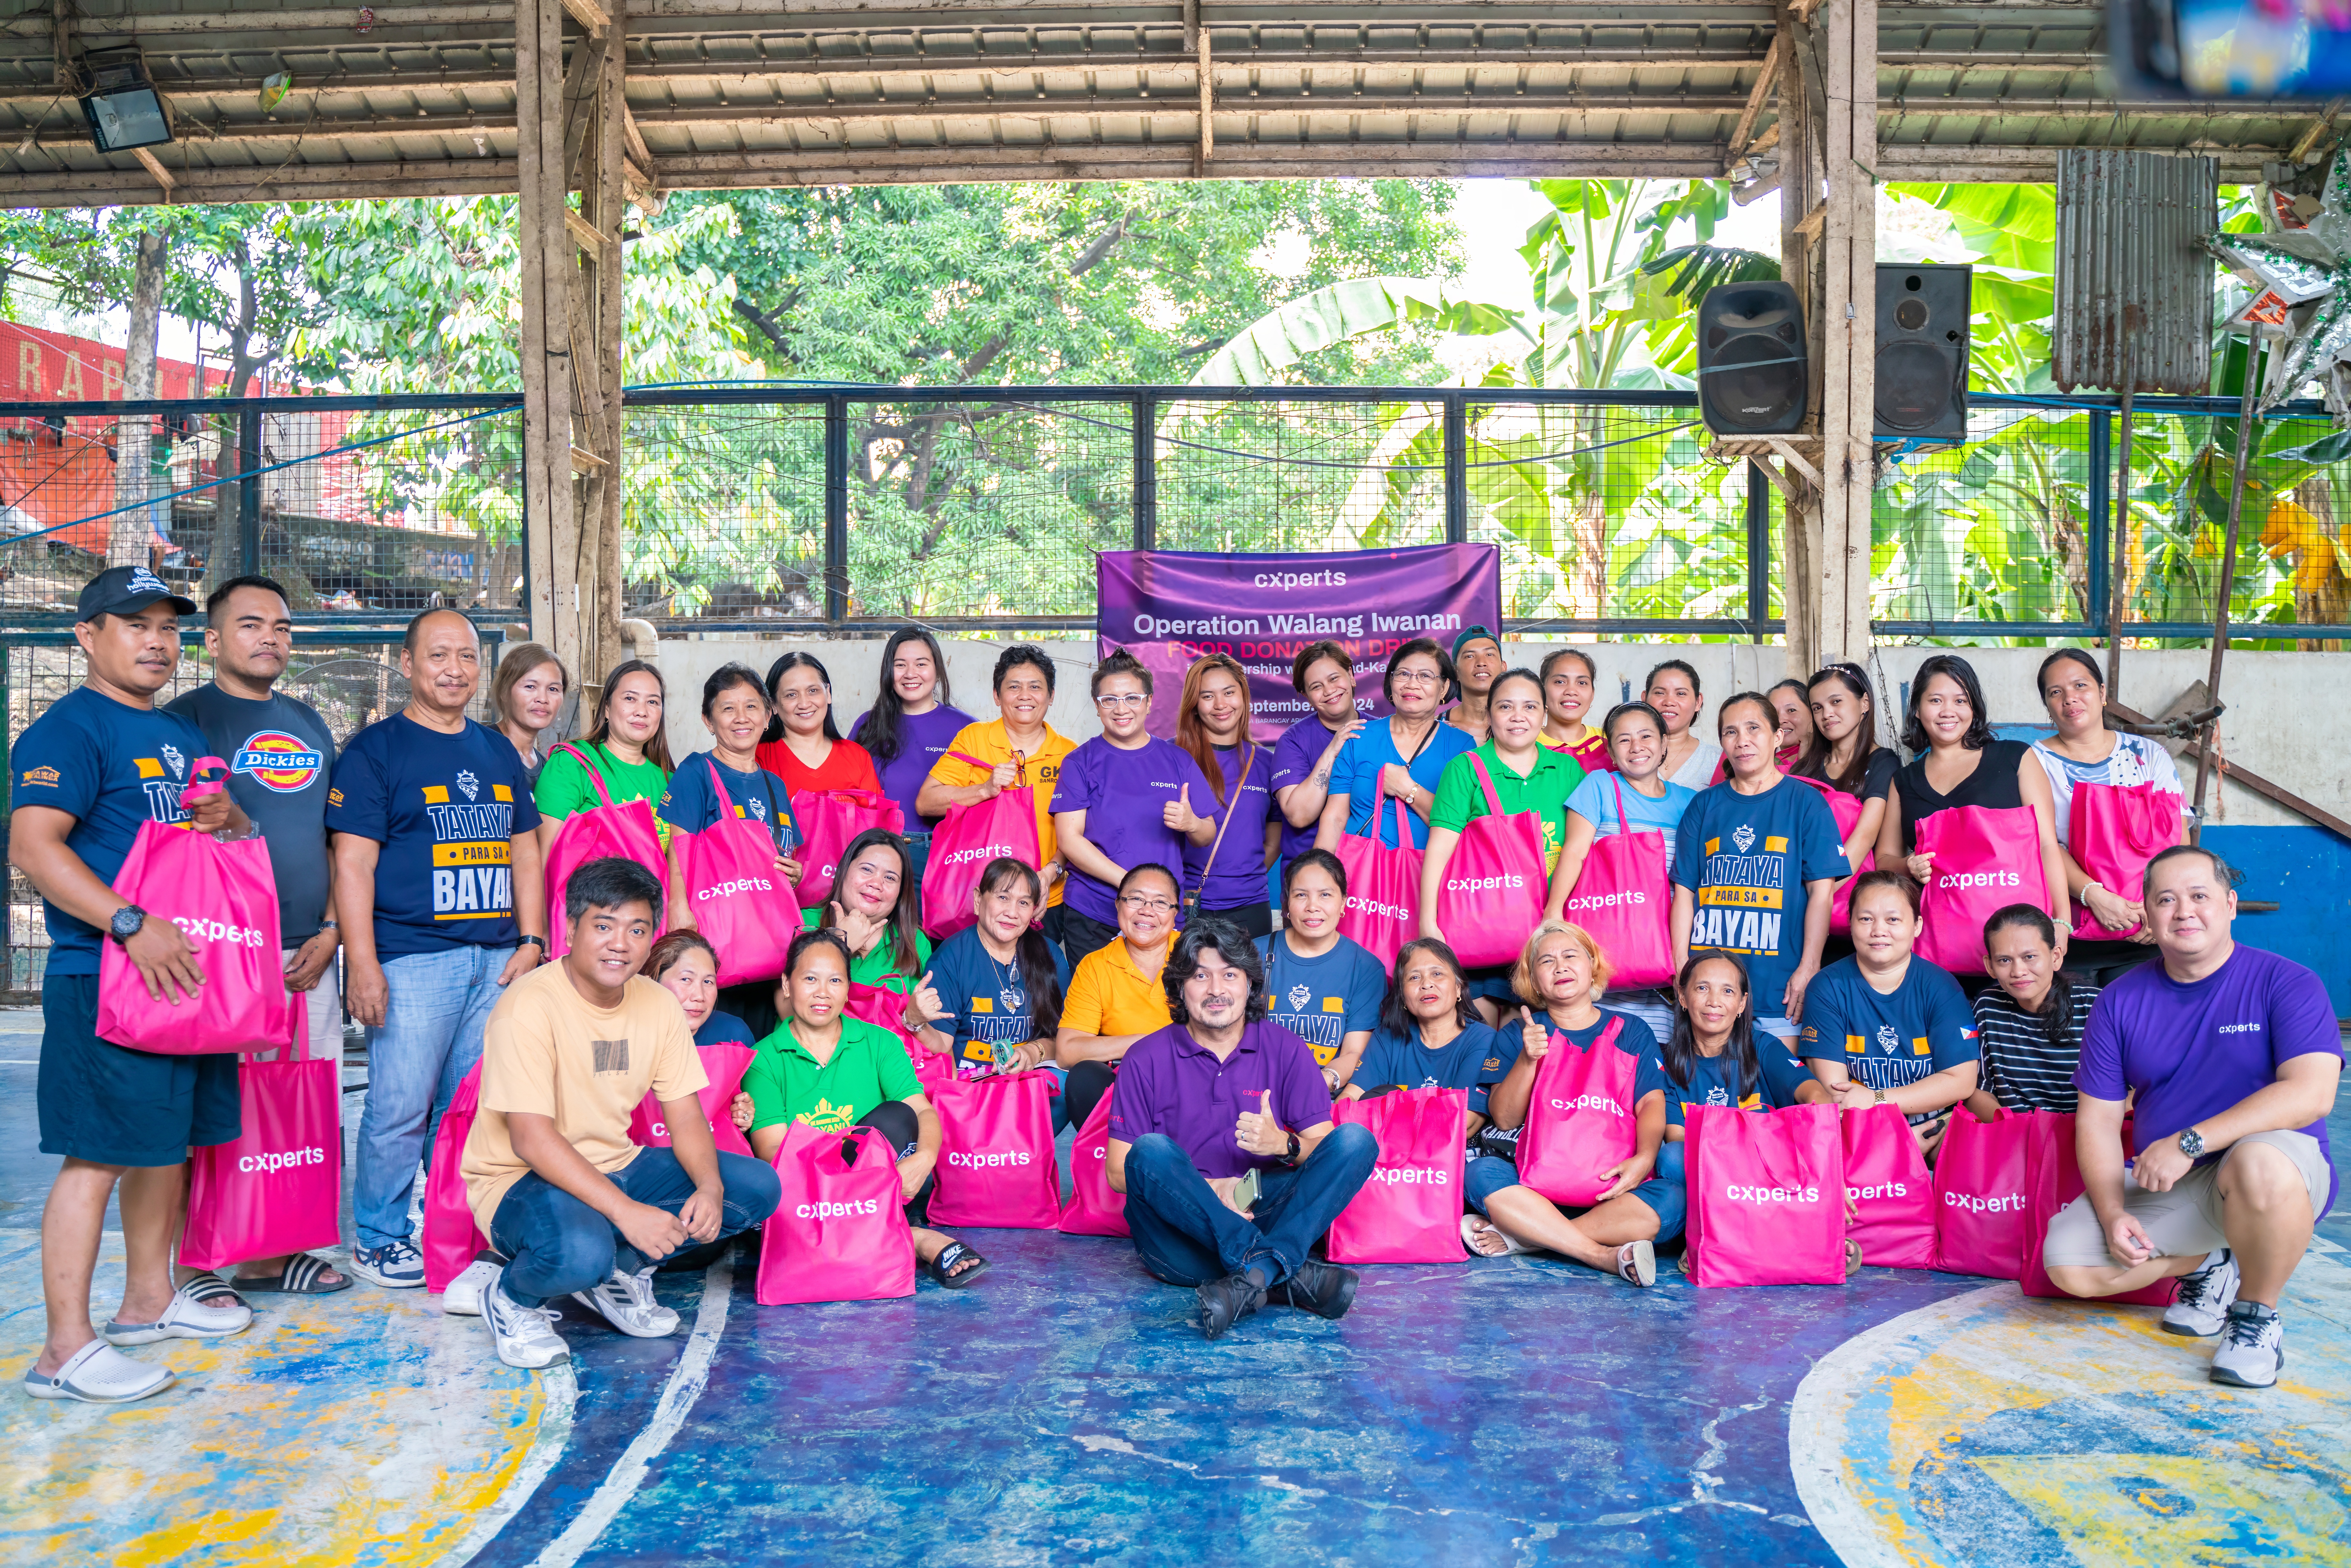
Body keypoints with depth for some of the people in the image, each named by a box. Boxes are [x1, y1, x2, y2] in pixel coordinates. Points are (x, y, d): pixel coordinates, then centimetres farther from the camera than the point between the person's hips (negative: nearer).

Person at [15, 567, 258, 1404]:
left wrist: (230, 818, 2)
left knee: (167, 1140, 17)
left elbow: (241, 834, 27)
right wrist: (132, 925, -28)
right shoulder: (68, 728, -9)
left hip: (187, 972, 9)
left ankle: (149, 1299, 31)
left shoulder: (183, 735, 18)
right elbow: (33, 845, -20)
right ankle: (67, 1348, 1)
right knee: (100, 1152, -6)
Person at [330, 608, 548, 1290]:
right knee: (400, 1108, -2)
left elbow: (525, 850, 18)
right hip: (412, 959, -5)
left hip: (497, 960, 5)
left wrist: (531, 940, 7)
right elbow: (353, 862, -7)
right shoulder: (376, 749, -1)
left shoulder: (499, 752, 16)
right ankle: (380, 1237, 14)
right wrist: (363, 964, -13)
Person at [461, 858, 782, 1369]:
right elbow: (531, 1140, -26)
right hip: (520, 1180, -7)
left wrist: (710, 1187, -21)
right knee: (581, 1251, -39)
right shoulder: (529, 1006, -20)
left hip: (615, 1168, 7)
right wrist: (626, 1211, -34)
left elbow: (687, 1119, 0)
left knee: (759, 1188, -9)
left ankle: (618, 1270, 8)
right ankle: (513, 1299, -2)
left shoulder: (658, 1005, 0)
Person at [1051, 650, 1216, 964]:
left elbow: (1208, 837, 11)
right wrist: (1130, 883, -17)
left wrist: (1191, 823, -14)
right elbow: (1069, 839, -7)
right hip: (1091, 920, -2)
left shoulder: (1178, 760, 9)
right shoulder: (1081, 762, 2)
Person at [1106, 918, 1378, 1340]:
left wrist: (1284, 1145, -19)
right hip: (1180, 1224, -1)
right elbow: (1120, 1172, -2)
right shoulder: (1147, 1060, 2)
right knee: (1151, 1151, -30)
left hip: (1269, 1217, 2)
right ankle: (1291, 1275, -36)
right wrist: (1208, 1190, -15)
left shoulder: (1286, 1049, 6)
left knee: (1356, 1140, -18)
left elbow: (1326, 1149, 4)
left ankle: (1254, 1277, -38)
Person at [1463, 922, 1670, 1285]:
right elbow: (1504, 1119, 2)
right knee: (1481, 1174, -29)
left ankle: (1522, 1237, -29)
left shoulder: (1631, 1031, 13)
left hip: (1613, 1182, 0)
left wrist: (1644, 1159, -20)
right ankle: (1607, 1257, -33)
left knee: (1673, 1201, -30)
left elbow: (1652, 1104, 1)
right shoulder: (1522, 1033, 11)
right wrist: (1528, 1059, -15)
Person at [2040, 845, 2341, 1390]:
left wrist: (2190, 1143, -28)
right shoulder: (2121, 1002, 3)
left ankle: (2256, 1314, -11)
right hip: (2166, 1189, 4)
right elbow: (2097, 1118, 3)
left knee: (2261, 1164, -40)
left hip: (2278, 1170, -4)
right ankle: (2206, 1266, 15)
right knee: (2066, 1261, -15)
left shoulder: (2286, 983, -7)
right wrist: (2113, 1214, -12)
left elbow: (2312, 1093, -22)